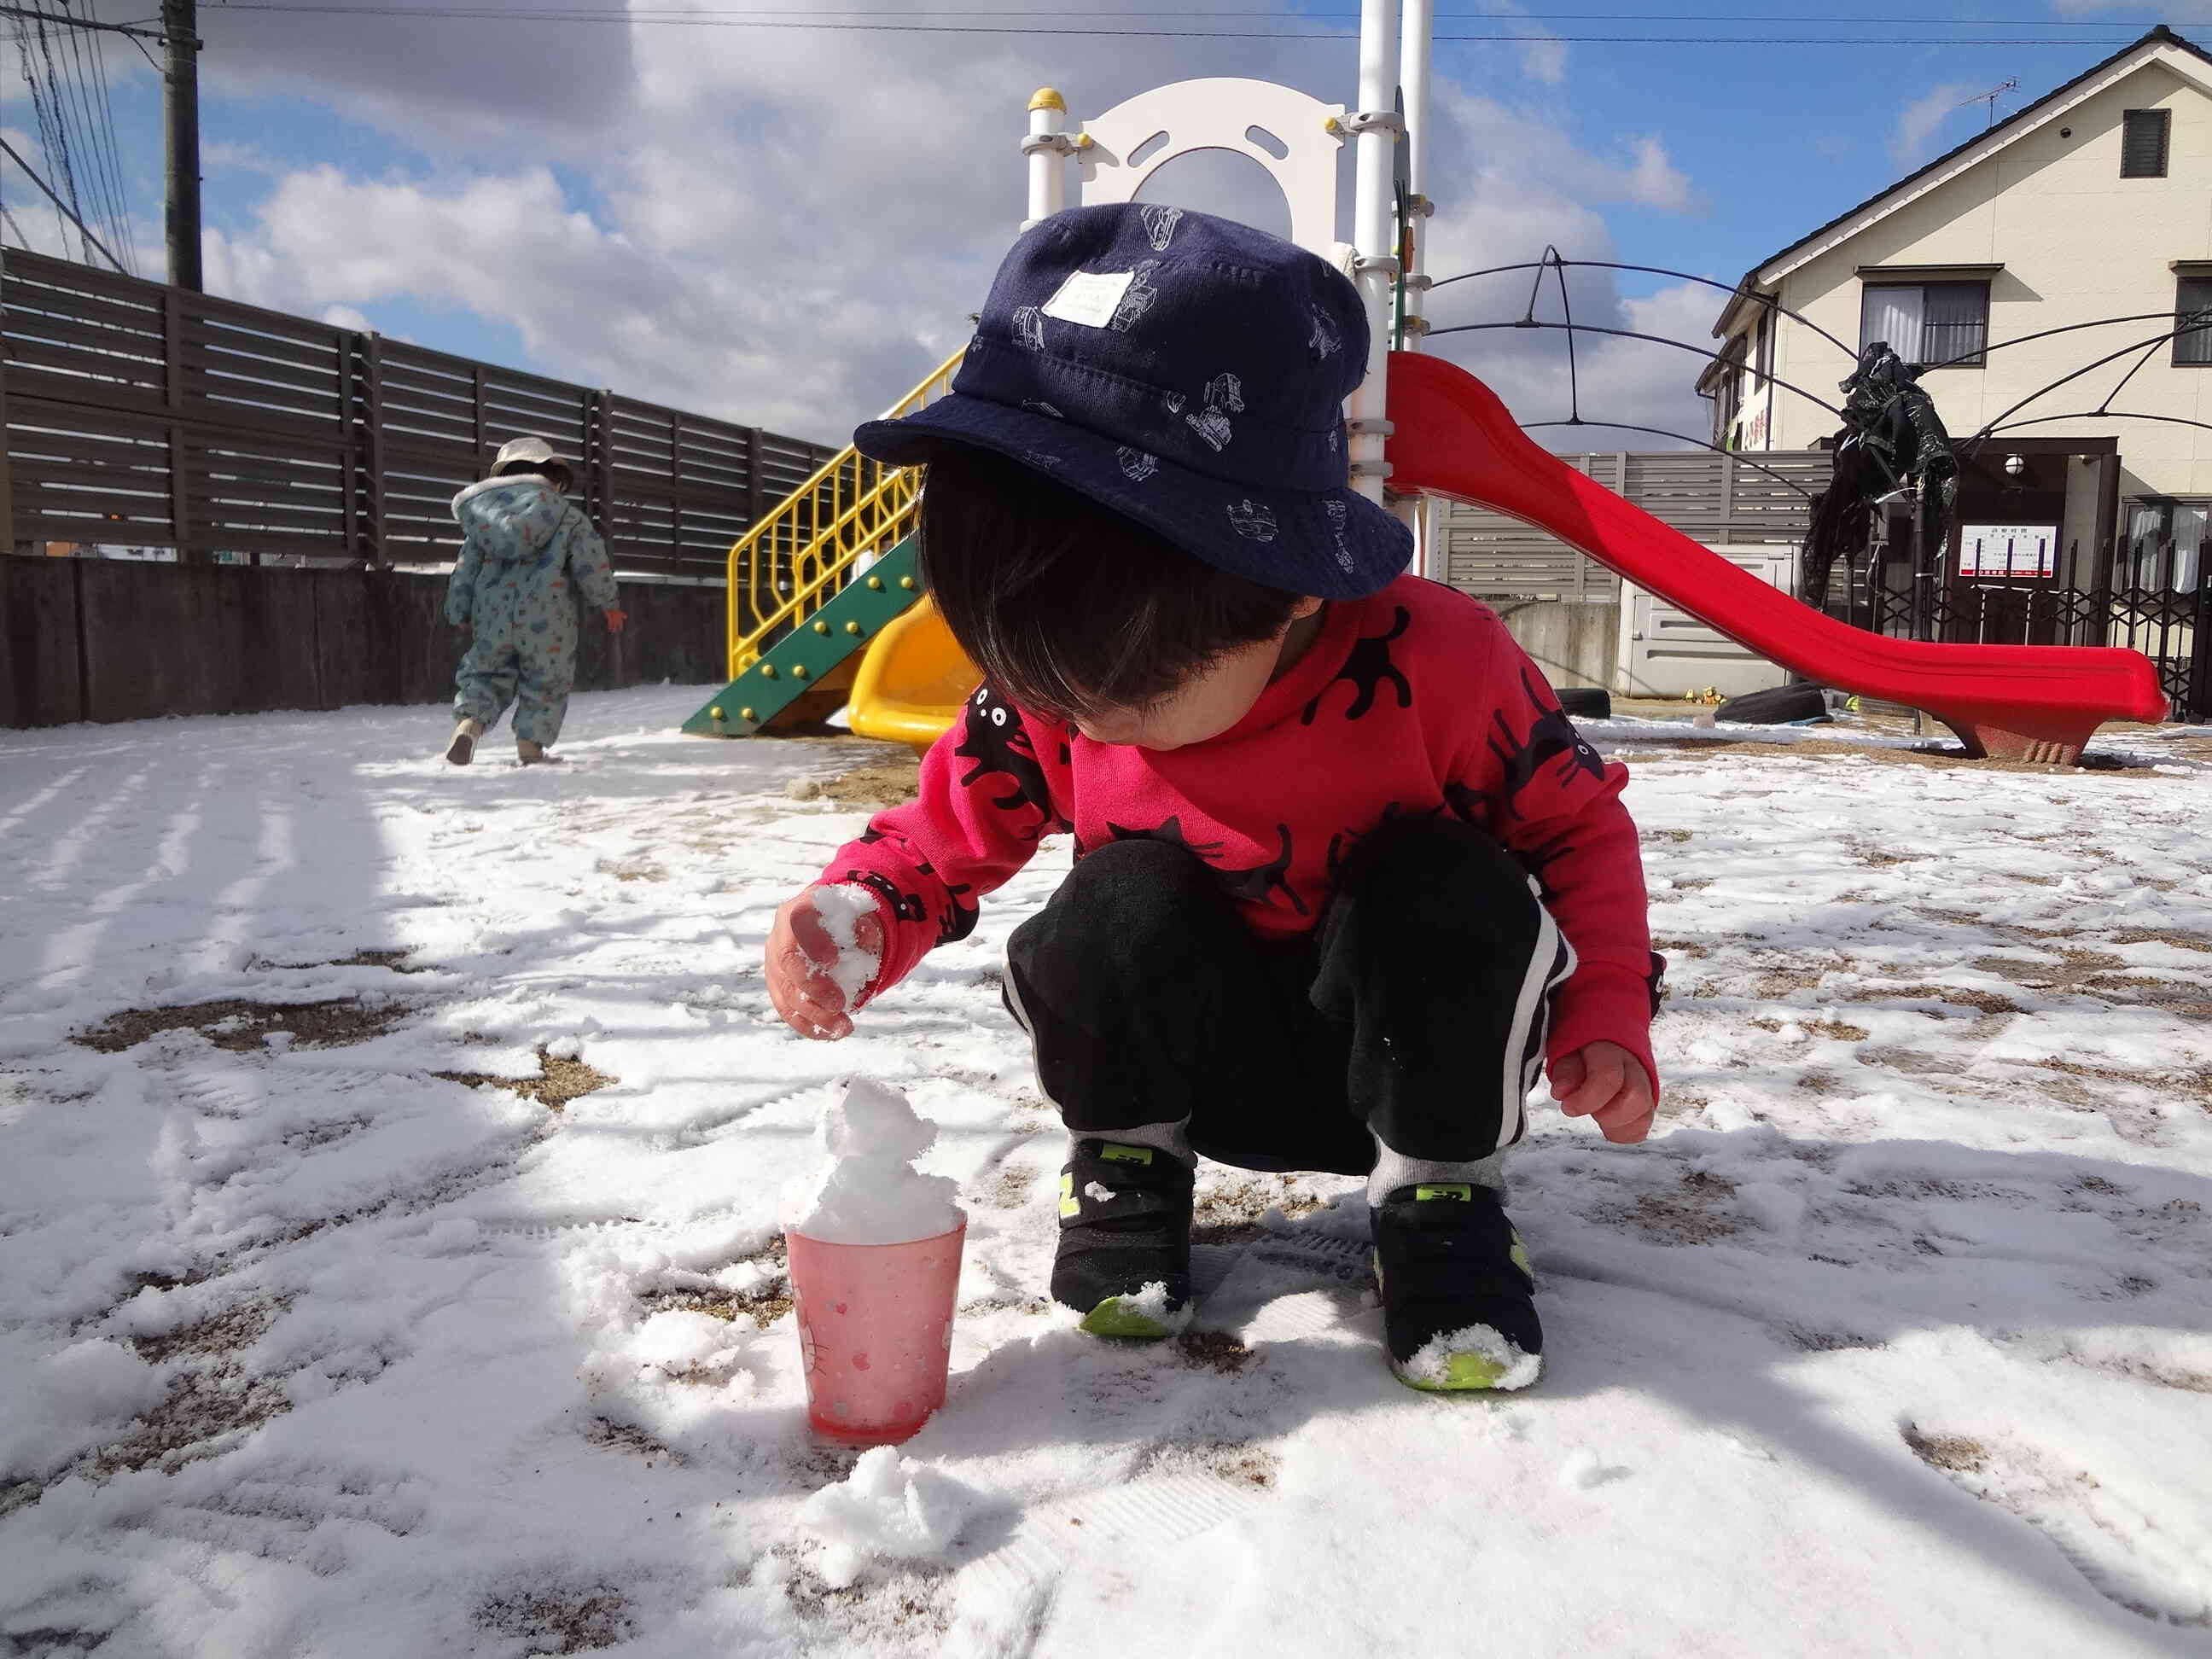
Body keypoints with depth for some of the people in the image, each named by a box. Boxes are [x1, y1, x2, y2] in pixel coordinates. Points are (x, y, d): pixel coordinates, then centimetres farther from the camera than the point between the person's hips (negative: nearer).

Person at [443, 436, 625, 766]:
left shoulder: (482, 517, 13)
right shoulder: (567, 515, 1)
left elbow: (465, 570, 13)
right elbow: (591, 563, -4)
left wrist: (459, 614, 21)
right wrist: (609, 603, 9)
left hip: (492, 618, 3)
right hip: (545, 619, -3)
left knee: (484, 675, 15)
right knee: (546, 683, 12)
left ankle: (468, 722, -13)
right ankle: (530, 749, 6)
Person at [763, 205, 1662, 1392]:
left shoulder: (1433, 665, -25)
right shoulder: (1052, 686, -17)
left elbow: (1577, 824, -8)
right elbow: (946, 833, -4)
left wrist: (1605, 1015, -20)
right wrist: (855, 919, -25)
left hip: (1400, 1055, -1)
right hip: (1196, 1061, 1)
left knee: (1453, 892, -32)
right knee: (1124, 894, -30)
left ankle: (1439, 1196, -10)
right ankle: (1125, 1165, -3)